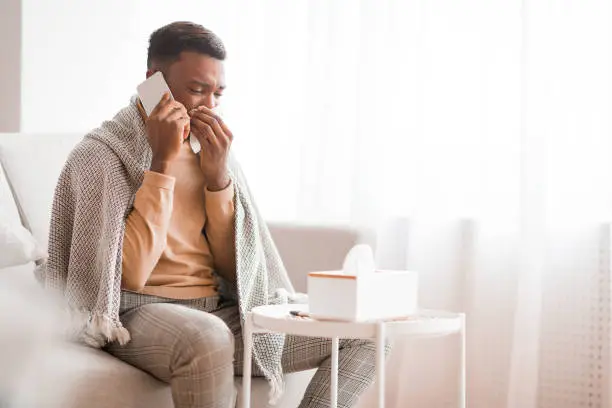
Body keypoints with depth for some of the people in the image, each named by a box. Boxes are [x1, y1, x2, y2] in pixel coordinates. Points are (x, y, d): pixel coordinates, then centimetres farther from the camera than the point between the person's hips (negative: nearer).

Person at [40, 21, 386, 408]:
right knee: (208, 338, -41)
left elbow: (234, 268, 6)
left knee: (364, 335, -6)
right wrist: (163, 164, -18)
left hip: (226, 313, 6)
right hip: (143, 315, -6)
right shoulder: (100, 154, -6)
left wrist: (218, 175, -7)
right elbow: (130, 274, -18)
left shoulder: (211, 150, 10)